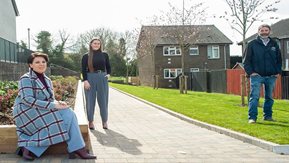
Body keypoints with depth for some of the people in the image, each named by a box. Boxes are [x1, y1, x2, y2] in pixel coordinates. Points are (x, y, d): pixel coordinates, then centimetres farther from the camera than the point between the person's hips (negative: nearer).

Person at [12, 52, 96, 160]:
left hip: (41, 112, 8)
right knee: (65, 114, -21)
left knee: (68, 114, -17)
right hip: (27, 113, -8)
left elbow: (51, 99, 14)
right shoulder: (26, 79, -8)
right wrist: (53, 106, -26)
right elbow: (28, 100, -21)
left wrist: (58, 103, -12)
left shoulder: (47, 80, 15)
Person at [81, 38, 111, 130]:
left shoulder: (104, 55, 7)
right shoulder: (86, 56, 3)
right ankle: (90, 121, 11)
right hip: (90, 78, -1)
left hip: (102, 78, 1)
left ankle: (104, 121, 14)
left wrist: (108, 74, -5)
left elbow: (108, 67, 14)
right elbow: (83, 69, 0)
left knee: (103, 100, 3)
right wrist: (85, 80, -10)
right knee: (90, 100, 2)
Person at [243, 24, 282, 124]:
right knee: (254, 97, -9)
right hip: (257, 76, -4)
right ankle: (252, 117, -7)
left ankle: (267, 115, 23)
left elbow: (279, 59, 18)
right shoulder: (252, 44, 1)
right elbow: (246, 60, 1)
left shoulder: (274, 44, 12)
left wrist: (278, 71, 6)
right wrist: (250, 72, -9)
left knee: (269, 97, 11)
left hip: (271, 76, 4)